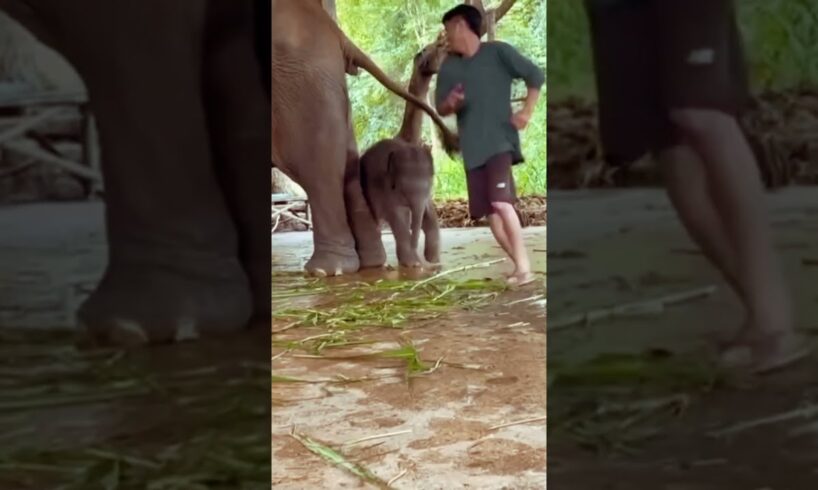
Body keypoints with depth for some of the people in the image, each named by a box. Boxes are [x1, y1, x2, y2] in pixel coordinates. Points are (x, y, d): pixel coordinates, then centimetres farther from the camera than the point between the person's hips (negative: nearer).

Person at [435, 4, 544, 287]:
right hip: (472, 149, 5)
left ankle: (524, 266, -16)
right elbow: (440, 109, 11)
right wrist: (450, 103, -12)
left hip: (500, 141, -5)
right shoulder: (448, 67, 11)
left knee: (501, 201, -21)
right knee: (489, 210, 2)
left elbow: (536, 76, 4)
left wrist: (527, 112, -7)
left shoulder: (498, 52, -1)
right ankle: (519, 265, 10)